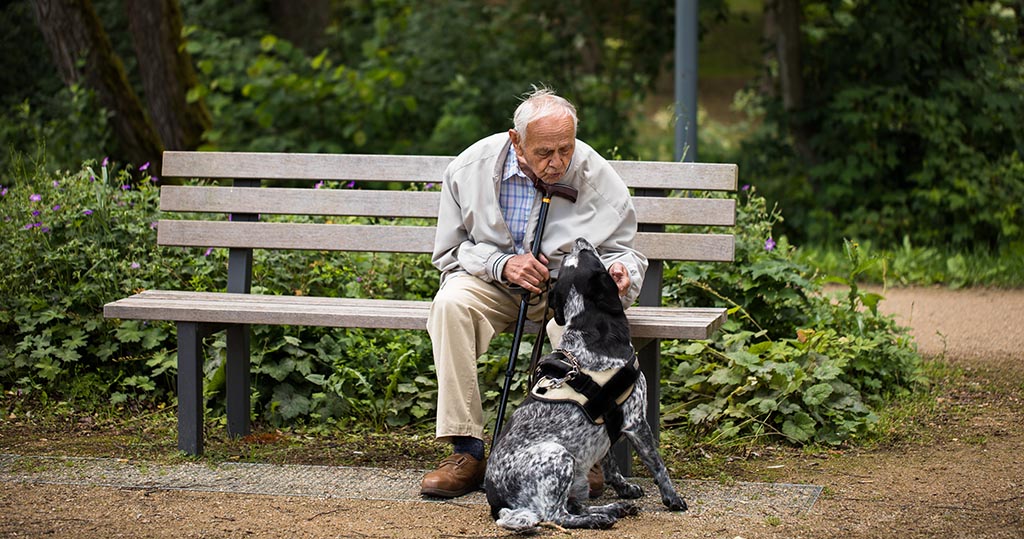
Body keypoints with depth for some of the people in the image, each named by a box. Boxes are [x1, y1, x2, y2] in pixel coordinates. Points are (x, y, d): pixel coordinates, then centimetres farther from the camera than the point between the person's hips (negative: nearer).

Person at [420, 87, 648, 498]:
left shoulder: (597, 176, -10)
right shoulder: (471, 168, -8)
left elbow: (622, 249, 0)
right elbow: (450, 250, 0)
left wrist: (619, 272, -25)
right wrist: (501, 264, -18)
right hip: (490, 281, 1)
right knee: (451, 303, -31)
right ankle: (467, 453, -30)